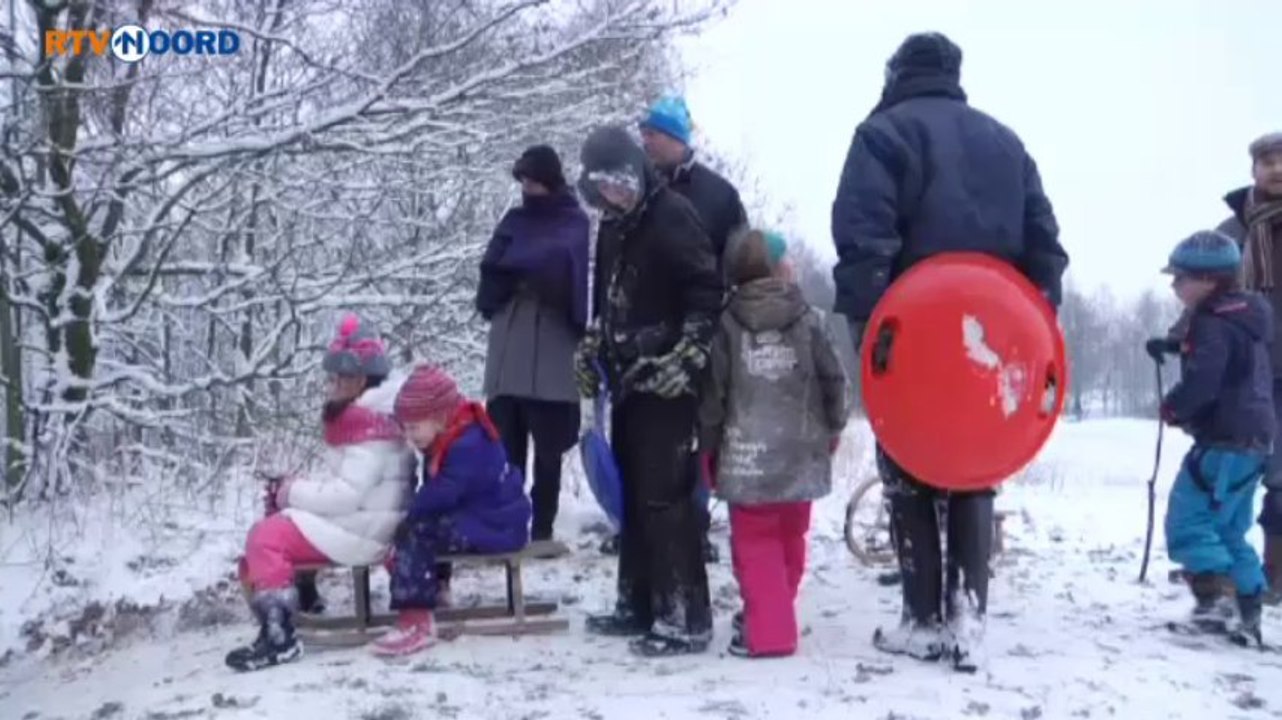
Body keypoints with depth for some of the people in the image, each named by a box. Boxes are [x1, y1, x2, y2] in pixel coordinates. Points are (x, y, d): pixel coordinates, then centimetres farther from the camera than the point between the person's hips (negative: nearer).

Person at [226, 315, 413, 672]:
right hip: (354, 521, 11)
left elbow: (349, 493, -24)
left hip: (362, 530, -11)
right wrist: (301, 488, 3)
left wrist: (296, 492, -13)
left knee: (265, 536, -15)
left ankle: (279, 636, -16)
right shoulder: (363, 416, 15)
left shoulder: (369, 423, -18)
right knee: (269, 530, 11)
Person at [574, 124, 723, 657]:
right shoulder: (613, 225, 16)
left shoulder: (671, 215, -10)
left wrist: (686, 358, -20)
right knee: (631, 494, 13)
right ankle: (638, 605, 25)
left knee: (665, 496, -8)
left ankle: (686, 618, 0)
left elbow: (708, 291, -16)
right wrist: (591, 349, 18)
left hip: (666, 383, -9)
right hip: (629, 380, 9)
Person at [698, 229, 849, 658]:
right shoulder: (807, 320, 0)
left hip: (747, 454, -2)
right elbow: (832, 377, 2)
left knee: (756, 542, 3)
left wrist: (709, 447, 6)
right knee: (789, 536, 19)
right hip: (799, 452, 3)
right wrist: (834, 426, 17)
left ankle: (768, 631, -2)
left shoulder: (728, 325, -4)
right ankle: (772, 615, 32)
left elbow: (714, 391, -4)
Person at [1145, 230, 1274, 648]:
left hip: (1224, 443, -10)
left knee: (1187, 523, -6)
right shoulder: (1243, 319, 16)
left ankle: (1213, 603, -16)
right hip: (1253, 441, 10)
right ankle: (1249, 616, 16)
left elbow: (1201, 382, -25)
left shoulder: (1213, 323, -15)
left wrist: (1173, 408, -8)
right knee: (1229, 530, 16)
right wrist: (1172, 346, 20)